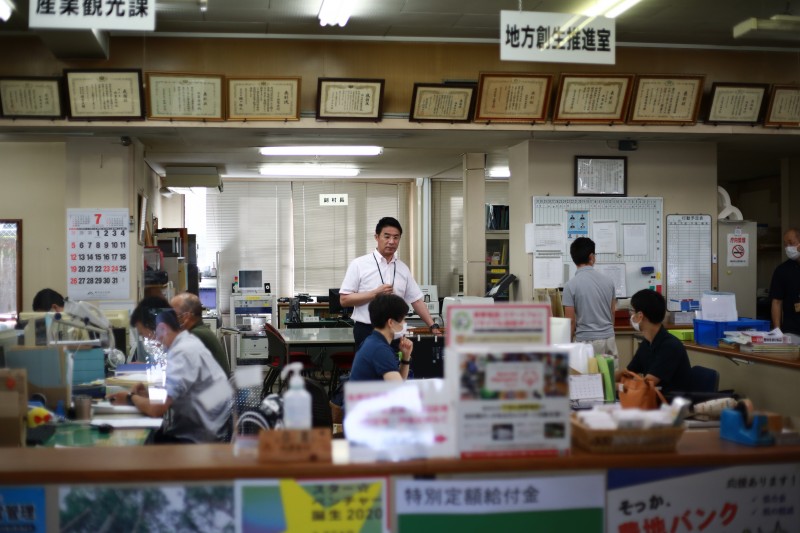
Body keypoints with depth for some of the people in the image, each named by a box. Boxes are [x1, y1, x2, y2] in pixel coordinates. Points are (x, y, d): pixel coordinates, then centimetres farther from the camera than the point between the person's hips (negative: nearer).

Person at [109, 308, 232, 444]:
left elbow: (158, 409, -22)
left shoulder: (182, 353, -20)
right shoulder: (187, 342, 9)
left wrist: (130, 398, -4)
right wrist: (150, 395, 4)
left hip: (201, 437, -8)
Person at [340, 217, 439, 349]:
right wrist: (375, 293, -16)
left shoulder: (403, 268, 10)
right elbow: (344, 299, -7)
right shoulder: (359, 264, -4)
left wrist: (433, 326, 6)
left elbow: (416, 299, 14)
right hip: (367, 332, -4)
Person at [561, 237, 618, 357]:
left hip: (586, 340, -4)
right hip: (609, 339, 4)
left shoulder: (571, 285, -10)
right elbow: (613, 312, 12)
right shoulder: (608, 281, 3)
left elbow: (570, 320, -9)